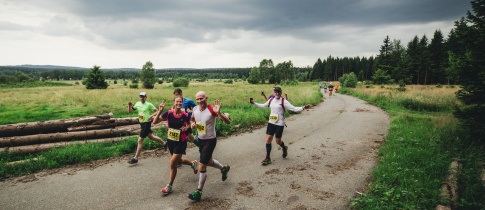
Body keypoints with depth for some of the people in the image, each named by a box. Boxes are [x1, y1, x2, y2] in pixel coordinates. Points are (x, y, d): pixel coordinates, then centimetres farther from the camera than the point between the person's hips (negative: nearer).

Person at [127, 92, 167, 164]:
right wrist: (129, 105, -9)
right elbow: (129, 111, 10)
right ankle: (164, 143, 45)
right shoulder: (138, 103, 7)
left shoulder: (149, 104, -11)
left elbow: (157, 111, -9)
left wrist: (151, 115, -25)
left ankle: (135, 158, -1)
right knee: (151, 137, 22)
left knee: (140, 140, -8)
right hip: (141, 123, 8)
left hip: (147, 123, -8)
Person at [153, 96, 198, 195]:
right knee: (178, 161, 21)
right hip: (170, 141, 3)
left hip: (181, 142, -3)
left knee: (173, 164, -4)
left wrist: (186, 128, -12)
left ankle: (169, 186, 13)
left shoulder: (185, 115, -12)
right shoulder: (168, 113, -11)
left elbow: (189, 124, 10)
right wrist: (160, 111, -29)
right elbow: (155, 122, -17)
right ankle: (193, 163, 52)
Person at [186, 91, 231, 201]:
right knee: (208, 162, 24)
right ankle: (224, 168, 54)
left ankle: (198, 192, 9)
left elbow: (228, 122, -27)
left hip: (210, 141, -7)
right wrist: (192, 124, -7)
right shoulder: (195, 109, -3)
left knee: (202, 166, -7)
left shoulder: (211, 109, -22)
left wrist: (218, 113, -44)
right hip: (200, 139, 7)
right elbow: (192, 119, 18)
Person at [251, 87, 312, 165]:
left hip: (279, 124, -5)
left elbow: (294, 109, -14)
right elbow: (263, 106, 25)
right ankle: (268, 158, 8)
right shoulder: (271, 100, 8)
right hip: (271, 123, 5)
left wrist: (303, 108, -28)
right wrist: (254, 103, 22)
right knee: (268, 139, -2)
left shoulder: (283, 101, -9)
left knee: (278, 141, 2)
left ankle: (284, 148, 39)